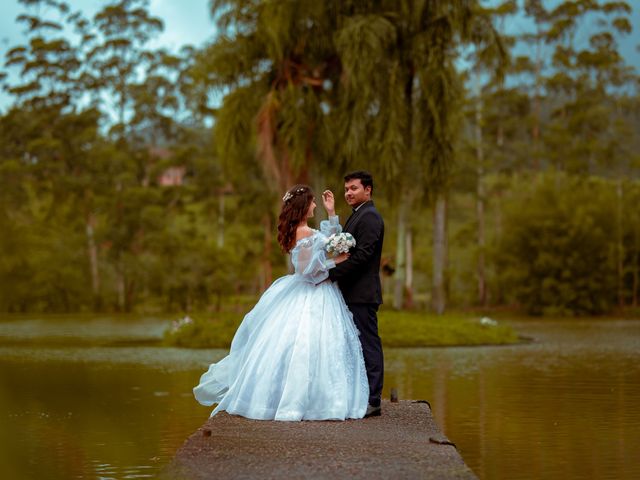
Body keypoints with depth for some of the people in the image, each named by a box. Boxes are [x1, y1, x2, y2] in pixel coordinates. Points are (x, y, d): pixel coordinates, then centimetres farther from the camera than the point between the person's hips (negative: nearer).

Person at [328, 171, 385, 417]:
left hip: (362, 295, -10)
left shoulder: (369, 217, -12)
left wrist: (331, 274, -20)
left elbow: (362, 255, -21)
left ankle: (372, 401, -5)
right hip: (353, 293, 10)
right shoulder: (358, 216, 21)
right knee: (359, 347, 10)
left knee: (368, 346, -7)